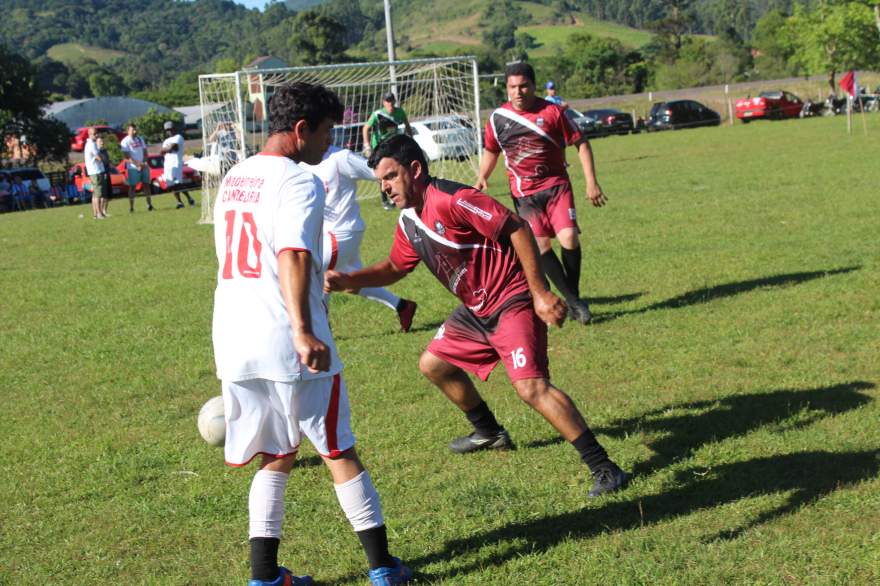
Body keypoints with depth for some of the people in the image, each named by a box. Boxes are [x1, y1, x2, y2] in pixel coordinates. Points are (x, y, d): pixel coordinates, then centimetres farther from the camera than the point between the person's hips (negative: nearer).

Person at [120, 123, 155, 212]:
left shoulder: (140, 139, 12)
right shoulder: (125, 141, -7)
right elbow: (126, 157, -13)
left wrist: (145, 163, -3)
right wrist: (137, 164, -20)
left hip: (144, 167, 5)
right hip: (133, 168, -5)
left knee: (146, 184, 5)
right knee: (132, 186, -2)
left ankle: (149, 204, 10)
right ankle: (131, 207, 2)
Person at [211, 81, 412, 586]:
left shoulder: (233, 179, 15)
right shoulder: (298, 181, -10)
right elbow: (292, 255, -25)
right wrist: (302, 330, -33)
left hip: (232, 342, 7)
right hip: (286, 345, -7)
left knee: (276, 458, 17)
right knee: (340, 453, 6)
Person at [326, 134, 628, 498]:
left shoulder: (451, 200, -22)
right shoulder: (409, 222, 8)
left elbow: (517, 228, -24)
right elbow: (394, 268, 23)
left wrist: (539, 292, -26)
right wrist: (346, 281, 7)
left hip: (512, 301, -10)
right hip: (477, 309, 10)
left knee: (531, 387, -24)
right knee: (433, 363, 20)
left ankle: (604, 468, -20)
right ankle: (489, 433, 38)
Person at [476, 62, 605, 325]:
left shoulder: (551, 112, -6)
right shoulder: (498, 118, 2)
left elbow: (580, 143, 1)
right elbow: (491, 151, 19)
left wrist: (591, 182, -4)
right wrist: (482, 178, 1)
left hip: (556, 185, -2)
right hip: (524, 193, 2)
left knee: (569, 238, -16)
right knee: (540, 245, -11)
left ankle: (574, 297, 5)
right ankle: (572, 301, 2)